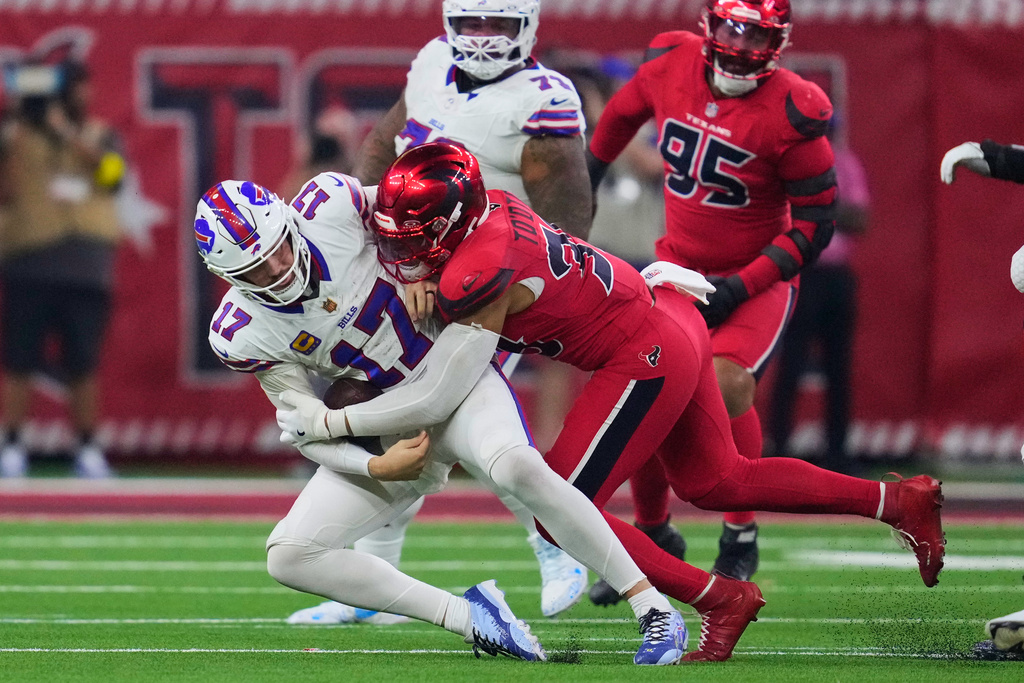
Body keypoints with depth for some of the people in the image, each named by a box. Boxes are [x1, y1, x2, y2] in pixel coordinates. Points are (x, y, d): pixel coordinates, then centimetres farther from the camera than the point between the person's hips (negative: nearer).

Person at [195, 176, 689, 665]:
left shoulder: (328, 208, -19)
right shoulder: (244, 334, -16)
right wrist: (376, 468, -25)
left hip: (451, 376, -2)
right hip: (387, 431, 3)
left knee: (517, 468, -34)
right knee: (288, 556, -13)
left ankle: (652, 608, -24)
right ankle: (468, 618, -9)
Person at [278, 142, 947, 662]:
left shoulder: (479, 277, -27)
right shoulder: (486, 205, -4)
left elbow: (436, 400, -23)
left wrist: (329, 423, -16)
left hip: (646, 362, -9)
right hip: (673, 323, 9)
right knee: (716, 483, 24)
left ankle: (720, 600, 6)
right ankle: (899, 501, 33)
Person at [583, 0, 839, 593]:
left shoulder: (793, 113, -21)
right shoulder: (670, 65, -9)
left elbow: (814, 226, -15)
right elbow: (623, 115, 16)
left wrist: (739, 289, -21)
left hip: (758, 275, -5)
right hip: (680, 267, 5)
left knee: (727, 384, -26)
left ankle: (741, 538, -7)